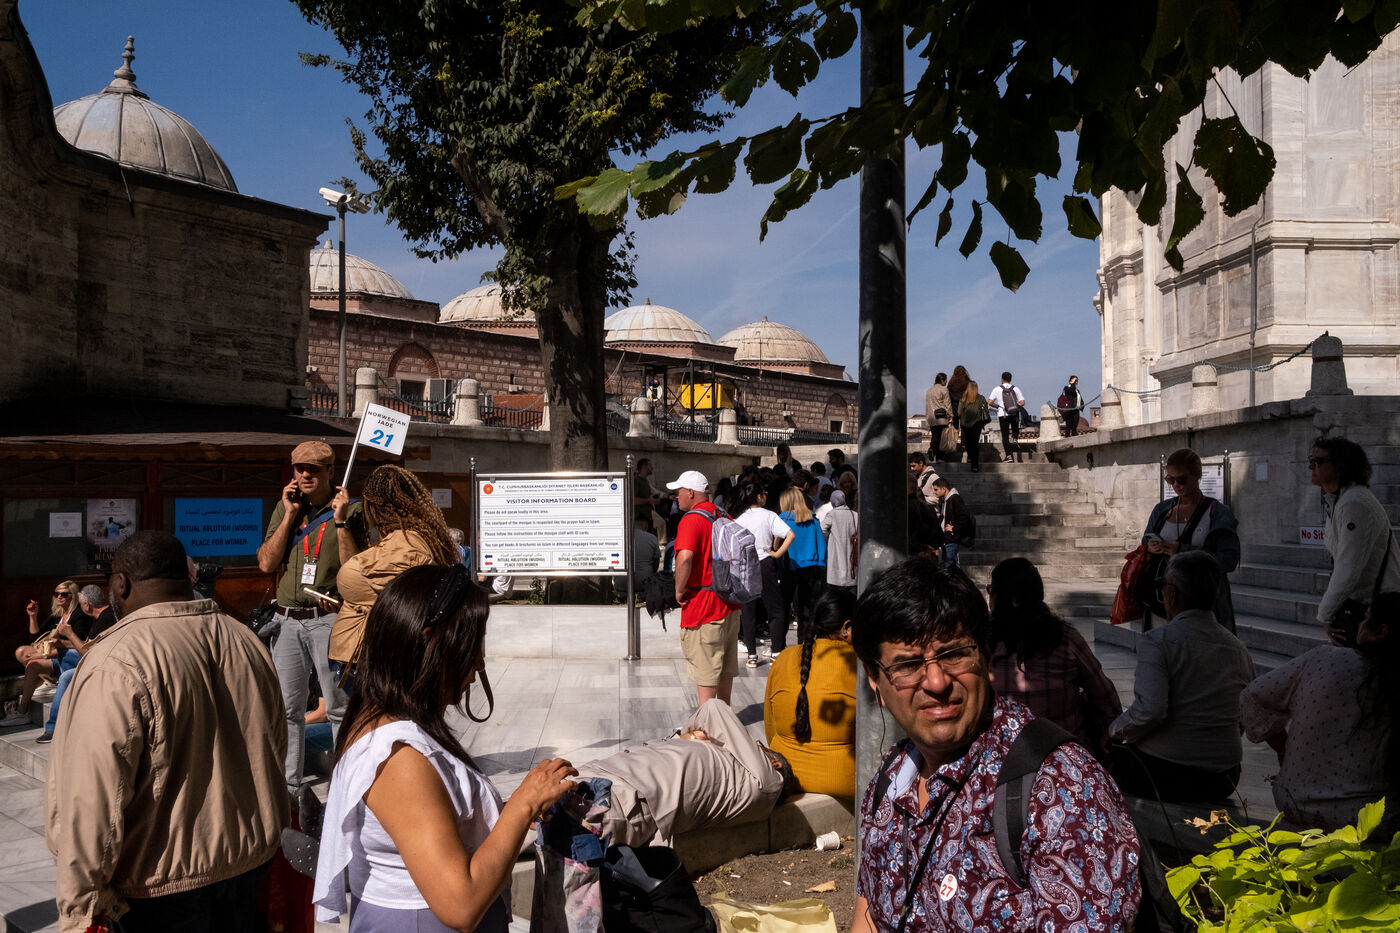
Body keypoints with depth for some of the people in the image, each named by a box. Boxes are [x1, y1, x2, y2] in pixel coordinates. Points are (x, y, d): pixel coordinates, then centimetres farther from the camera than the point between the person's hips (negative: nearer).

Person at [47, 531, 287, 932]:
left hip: (165, 879, -6)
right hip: (253, 859, 6)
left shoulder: (116, 664, -20)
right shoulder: (247, 642, 3)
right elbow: (276, 748, 13)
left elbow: (94, 798, -23)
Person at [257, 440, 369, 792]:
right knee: (284, 708, 7)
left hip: (329, 618, -4)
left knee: (340, 707, -2)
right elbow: (266, 563, 3)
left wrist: (341, 522, -14)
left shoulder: (351, 510, 0)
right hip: (288, 620, 4)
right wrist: (289, 515, -2)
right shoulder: (285, 508, 12)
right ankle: (287, 785, 17)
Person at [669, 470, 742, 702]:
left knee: (705, 668, 0)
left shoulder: (692, 519, -16)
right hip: (730, 602, 8)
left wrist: (679, 590, -18)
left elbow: (685, 557, -32)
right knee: (726, 665, 18)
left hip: (701, 603, -8)